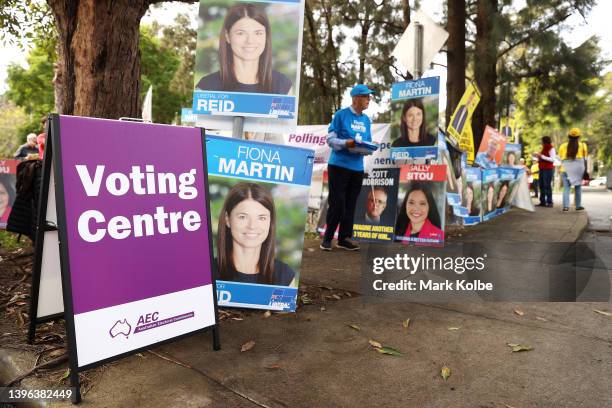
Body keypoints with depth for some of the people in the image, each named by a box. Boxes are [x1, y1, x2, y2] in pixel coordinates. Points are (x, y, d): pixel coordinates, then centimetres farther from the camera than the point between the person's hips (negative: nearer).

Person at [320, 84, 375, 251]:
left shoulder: (366, 120, 13)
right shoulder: (341, 115, -5)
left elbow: (368, 141, 17)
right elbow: (330, 139, -8)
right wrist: (346, 143, -24)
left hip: (357, 168, 6)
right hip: (339, 165, -6)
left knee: (350, 205, 8)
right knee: (337, 203, -4)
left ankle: (344, 238, 17)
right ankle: (328, 237, 9)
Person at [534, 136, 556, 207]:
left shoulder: (551, 149, -6)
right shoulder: (544, 149, 18)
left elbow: (553, 159, -15)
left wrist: (542, 156, -16)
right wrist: (538, 156, 7)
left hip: (548, 169, -8)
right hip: (542, 169, 8)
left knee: (547, 185, -10)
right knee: (542, 186, 5)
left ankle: (549, 202, -8)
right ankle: (542, 202, 8)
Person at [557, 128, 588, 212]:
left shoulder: (563, 146, 3)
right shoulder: (582, 145, 2)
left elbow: (560, 158, 6)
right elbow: (584, 159, 5)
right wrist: (585, 171, 11)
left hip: (565, 169, 0)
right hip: (578, 169, 0)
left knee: (566, 188, -1)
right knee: (578, 188, 12)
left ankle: (566, 206, -11)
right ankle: (578, 205, 18)